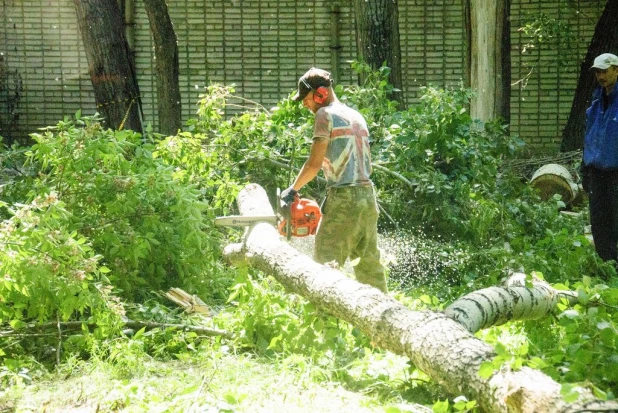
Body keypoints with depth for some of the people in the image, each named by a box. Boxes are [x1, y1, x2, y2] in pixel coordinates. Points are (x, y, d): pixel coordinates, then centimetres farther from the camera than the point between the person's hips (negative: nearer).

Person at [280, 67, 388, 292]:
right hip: (368, 196, 8)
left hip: (343, 198, -8)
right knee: (369, 264, 15)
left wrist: (293, 190, 1)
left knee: (326, 265, -6)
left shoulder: (326, 114, -5)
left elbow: (315, 163, -11)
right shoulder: (357, 117, 18)